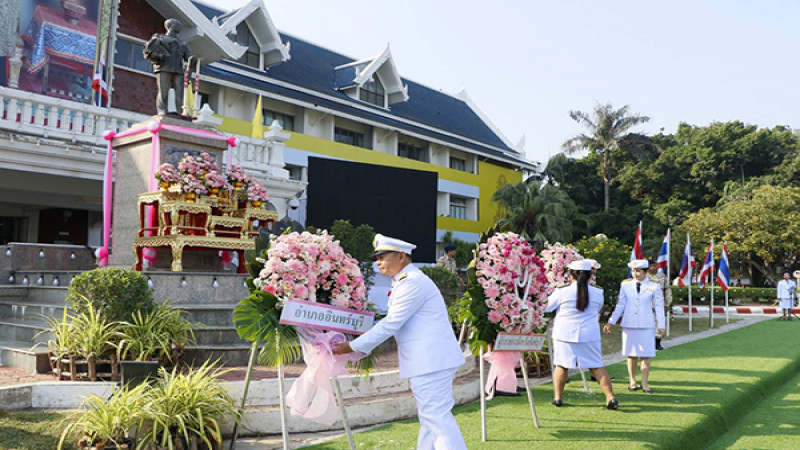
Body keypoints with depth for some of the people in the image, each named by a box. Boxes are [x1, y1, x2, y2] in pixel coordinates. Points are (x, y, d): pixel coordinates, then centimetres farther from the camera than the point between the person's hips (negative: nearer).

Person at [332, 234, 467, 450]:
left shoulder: (412, 282, -16)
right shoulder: (405, 282, 18)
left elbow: (391, 324, -19)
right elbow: (393, 323, 21)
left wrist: (352, 347, -13)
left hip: (431, 360, -11)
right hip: (429, 360, 11)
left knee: (437, 416, -7)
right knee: (429, 416, 15)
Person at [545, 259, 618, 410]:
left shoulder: (561, 292, -9)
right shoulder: (598, 293, 0)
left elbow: (546, 307, 2)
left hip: (565, 335, -2)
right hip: (589, 335, 2)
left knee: (561, 365, 11)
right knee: (597, 367, 7)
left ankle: (557, 397, 12)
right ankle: (611, 397, 2)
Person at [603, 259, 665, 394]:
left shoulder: (654, 287, -1)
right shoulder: (625, 285, 2)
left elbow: (659, 307, 3)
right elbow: (620, 305, 7)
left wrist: (661, 326, 2)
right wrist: (611, 322, 5)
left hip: (646, 325, -1)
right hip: (629, 324, 1)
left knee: (646, 354, -1)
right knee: (631, 354, 6)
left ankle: (645, 383, 10)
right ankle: (632, 381, 19)